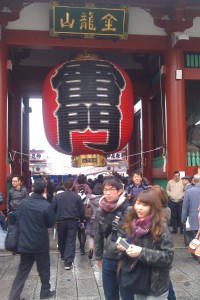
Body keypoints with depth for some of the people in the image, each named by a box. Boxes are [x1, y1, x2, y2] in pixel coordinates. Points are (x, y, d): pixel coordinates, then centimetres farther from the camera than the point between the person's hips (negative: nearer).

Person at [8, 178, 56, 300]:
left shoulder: (23, 202, -6)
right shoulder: (46, 206, -20)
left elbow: (18, 220, 6)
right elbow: (51, 223, -7)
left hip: (25, 242, 4)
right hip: (41, 243, -4)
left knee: (23, 270, 15)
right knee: (44, 269, 16)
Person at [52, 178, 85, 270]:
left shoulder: (57, 196, -4)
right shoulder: (77, 197, -4)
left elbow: (53, 209, -2)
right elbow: (81, 210, -1)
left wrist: (54, 219, 14)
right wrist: (81, 221, 12)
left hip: (60, 221, 1)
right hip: (72, 221, -1)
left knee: (61, 240, 20)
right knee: (71, 241, 1)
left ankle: (63, 255, 40)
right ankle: (68, 261, -6)